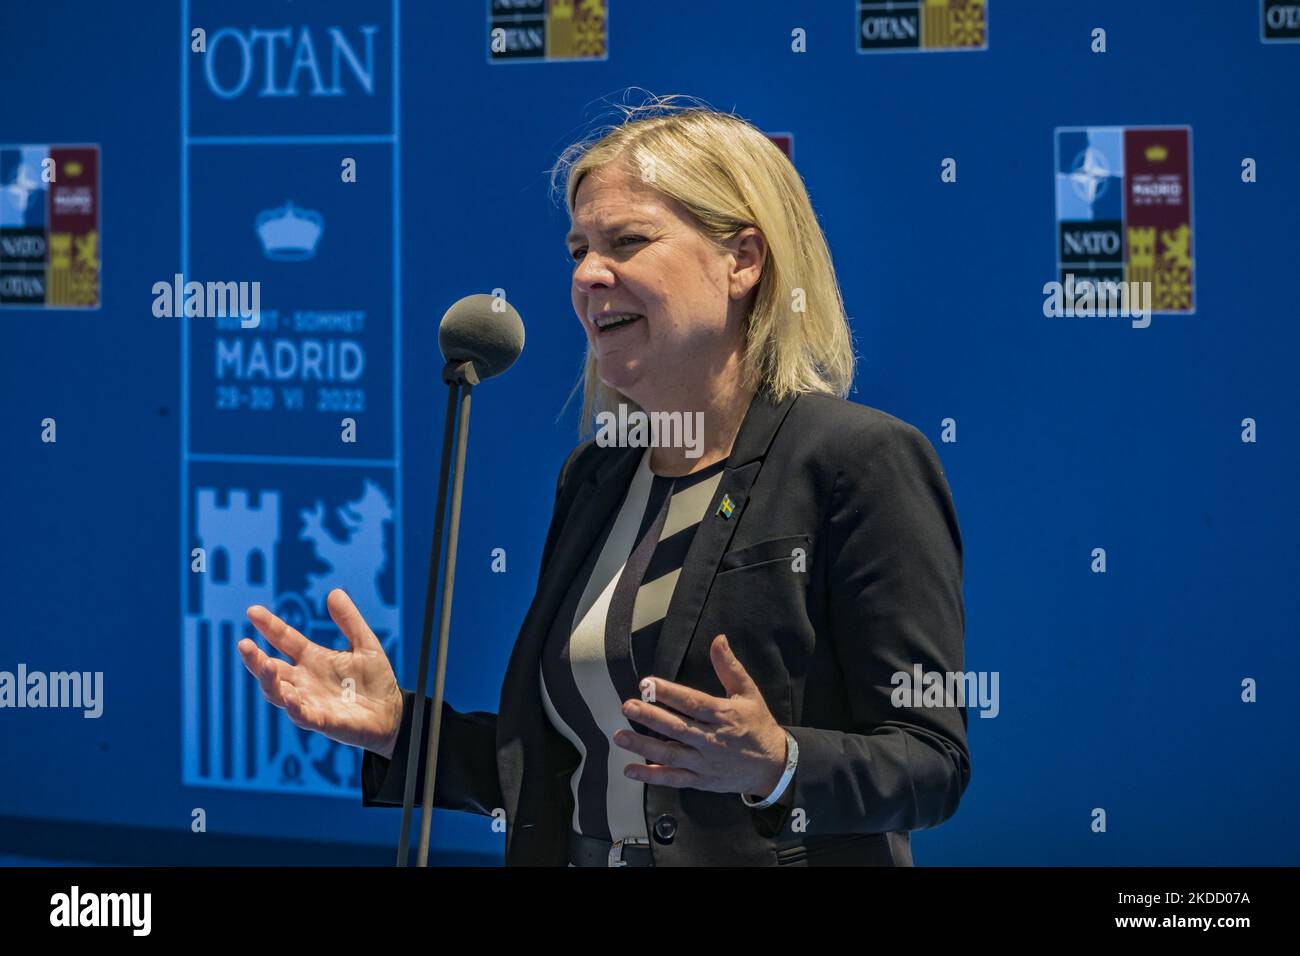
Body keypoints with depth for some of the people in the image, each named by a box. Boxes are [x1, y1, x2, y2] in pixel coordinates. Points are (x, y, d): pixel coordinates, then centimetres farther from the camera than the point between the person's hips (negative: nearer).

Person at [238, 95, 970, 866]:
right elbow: (558, 774, 11)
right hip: (577, 859, 6)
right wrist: (398, 726, 0)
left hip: (773, 857, -6)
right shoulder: (593, 478, 10)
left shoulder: (866, 463, -11)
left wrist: (776, 767, -30)